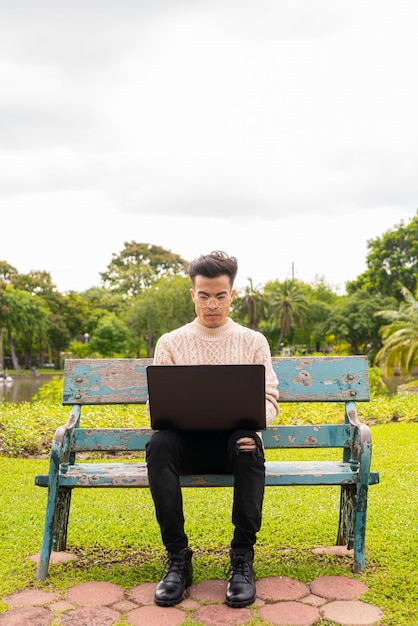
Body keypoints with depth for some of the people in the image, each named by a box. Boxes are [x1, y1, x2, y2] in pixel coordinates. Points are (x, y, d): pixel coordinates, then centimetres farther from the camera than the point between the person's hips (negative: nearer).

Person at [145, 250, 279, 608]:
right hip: (187, 442, 1)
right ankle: (178, 558, -24)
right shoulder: (170, 343, 9)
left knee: (251, 444, -36)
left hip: (235, 442, 0)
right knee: (159, 443, -34)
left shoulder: (253, 342, 9)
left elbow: (270, 399, 3)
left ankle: (243, 559, -24)